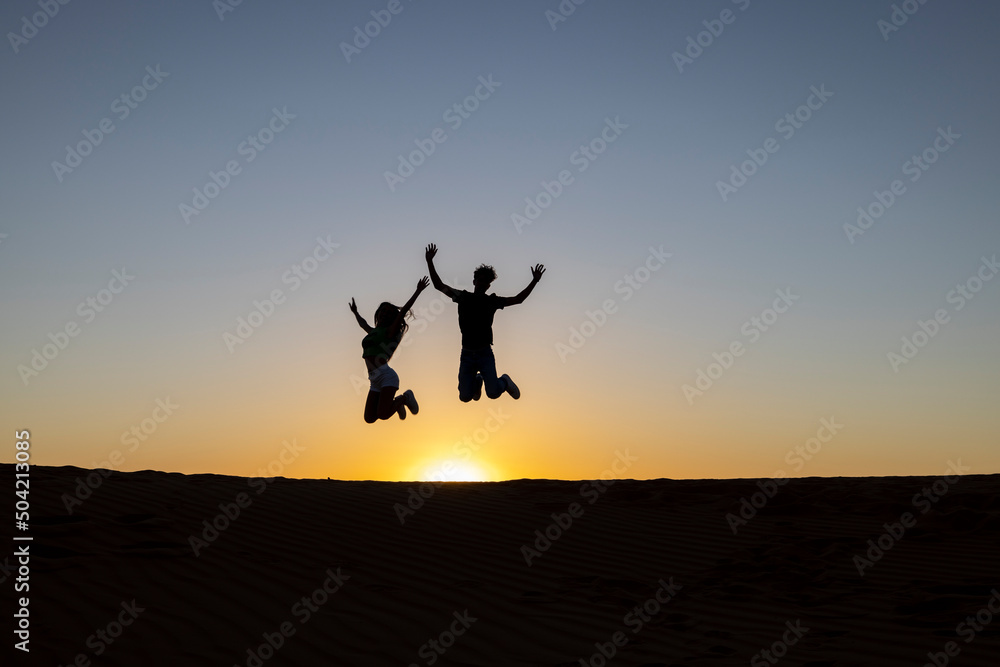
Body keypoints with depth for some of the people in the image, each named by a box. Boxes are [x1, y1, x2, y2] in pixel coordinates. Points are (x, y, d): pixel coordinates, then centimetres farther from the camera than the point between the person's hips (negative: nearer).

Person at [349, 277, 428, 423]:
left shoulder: (390, 331, 2)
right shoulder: (373, 332, 21)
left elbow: (403, 311, -9)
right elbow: (363, 324, 45)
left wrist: (418, 292, -15)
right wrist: (355, 313, 61)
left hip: (387, 376, -7)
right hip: (376, 381, 7)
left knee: (383, 415, -21)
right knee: (369, 419, 2)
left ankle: (405, 398, 6)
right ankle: (396, 403, 23)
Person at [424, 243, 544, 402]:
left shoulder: (492, 301, 4)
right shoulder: (463, 297, 5)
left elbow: (518, 299, 5)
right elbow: (439, 285, 6)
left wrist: (534, 281, -2)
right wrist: (430, 262, -1)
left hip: (485, 353, -1)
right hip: (467, 354, 1)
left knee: (493, 393, -17)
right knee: (465, 397, -3)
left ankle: (504, 381, 21)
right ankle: (477, 381, 34)